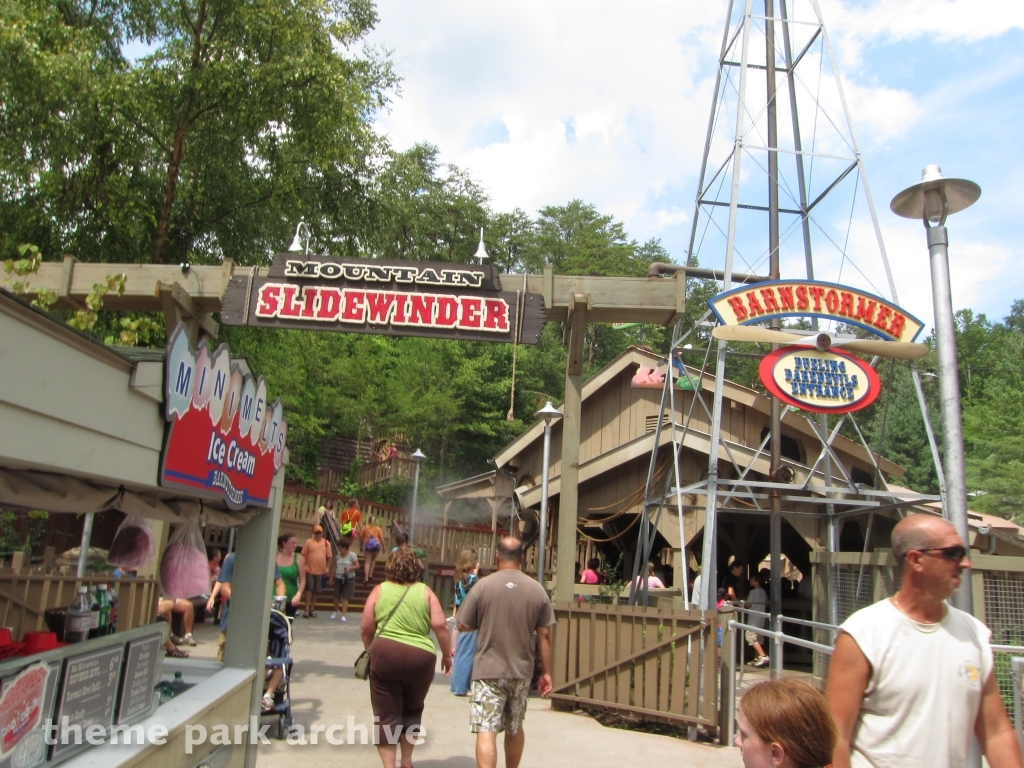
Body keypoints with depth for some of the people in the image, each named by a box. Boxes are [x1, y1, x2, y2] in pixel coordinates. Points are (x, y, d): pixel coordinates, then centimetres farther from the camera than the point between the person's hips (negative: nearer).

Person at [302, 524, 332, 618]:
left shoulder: (326, 543, 4)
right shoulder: (308, 542, -2)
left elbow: (329, 557, 7)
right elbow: (303, 555, -1)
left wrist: (327, 568, 1)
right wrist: (304, 566, -10)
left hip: (321, 571, 2)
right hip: (309, 570, -2)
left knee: (316, 590, 8)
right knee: (309, 588, -5)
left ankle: (312, 609, 17)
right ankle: (307, 609, -2)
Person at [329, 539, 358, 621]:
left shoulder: (352, 555, -9)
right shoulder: (337, 555, 4)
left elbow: (357, 565, -6)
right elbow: (335, 567, 10)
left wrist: (349, 568, -24)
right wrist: (331, 578, 10)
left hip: (349, 578, -4)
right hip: (338, 578, 4)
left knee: (345, 597, -6)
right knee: (336, 596, 8)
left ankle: (343, 615, -2)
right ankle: (336, 611, 34)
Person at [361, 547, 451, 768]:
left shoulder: (380, 590, 6)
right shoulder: (425, 592, 6)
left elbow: (366, 628, 5)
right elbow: (440, 625, -3)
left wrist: (371, 651, 22)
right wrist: (447, 654, 9)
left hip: (385, 653, -1)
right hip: (421, 656, 1)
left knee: (386, 714, 7)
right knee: (412, 710, 21)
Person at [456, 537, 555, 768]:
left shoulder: (483, 586, -9)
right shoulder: (537, 590, -1)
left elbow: (463, 626, -2)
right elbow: (544, 636, 1)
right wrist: (546, 673, 10)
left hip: (488, 670, -4)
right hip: (522, 671, 4)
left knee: (486, 731, -4)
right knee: (515, 728, 22)